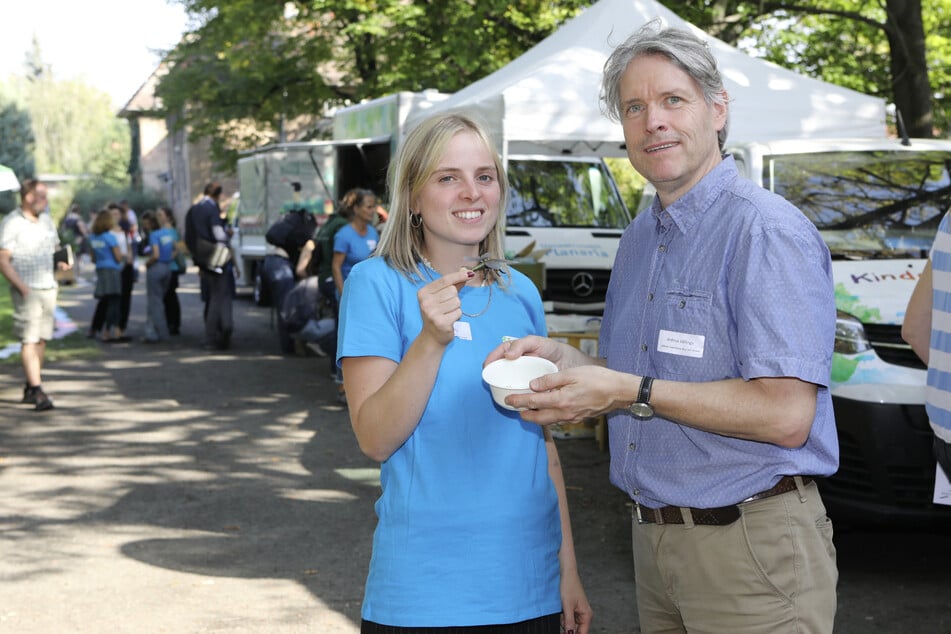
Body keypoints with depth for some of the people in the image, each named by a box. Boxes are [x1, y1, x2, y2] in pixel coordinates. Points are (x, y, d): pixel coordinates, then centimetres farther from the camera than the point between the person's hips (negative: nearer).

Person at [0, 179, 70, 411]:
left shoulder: (46, 220, 14)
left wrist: (61, 262, 2)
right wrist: (21, 286, -19)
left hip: (49, 287, 7)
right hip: (26, 290, -7)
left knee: (42, 338, 7)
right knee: (29, 339, -10)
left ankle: (29, 388, 16)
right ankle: (37, 391, -14)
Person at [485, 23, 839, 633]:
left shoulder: (767, 232, -16)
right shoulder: (639, 238, 12)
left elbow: (786, 414, -23)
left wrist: (632, 392, -23)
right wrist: (563, 359, -1)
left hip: (748, 546, -8)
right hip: (654, 537, 8)